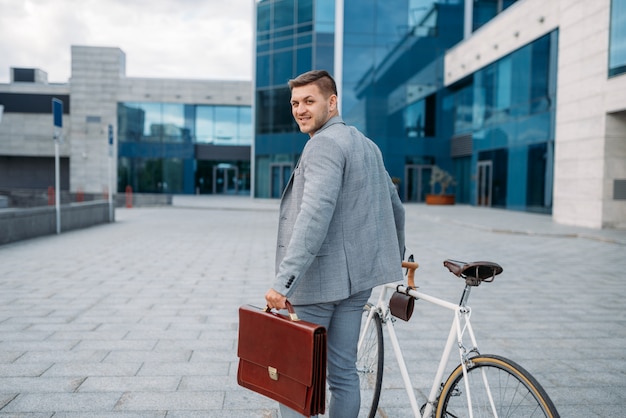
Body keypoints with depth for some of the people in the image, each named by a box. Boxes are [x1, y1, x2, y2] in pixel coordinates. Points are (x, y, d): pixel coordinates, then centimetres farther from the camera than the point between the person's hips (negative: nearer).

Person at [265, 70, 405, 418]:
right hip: (357, 277, 9)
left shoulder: (324, 144, -13)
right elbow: (395, 205, 23)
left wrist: (284, 281, -29)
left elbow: (315, 215, -26)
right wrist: (396, 257, 35)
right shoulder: (366, 143, 16)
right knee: (344, 372, 15)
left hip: (318, 280, -9)